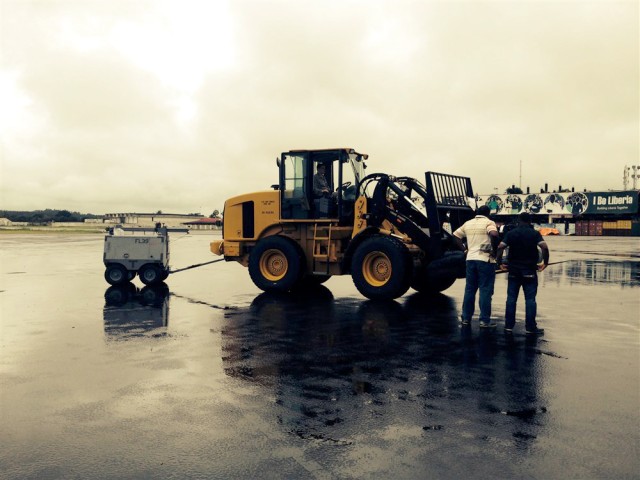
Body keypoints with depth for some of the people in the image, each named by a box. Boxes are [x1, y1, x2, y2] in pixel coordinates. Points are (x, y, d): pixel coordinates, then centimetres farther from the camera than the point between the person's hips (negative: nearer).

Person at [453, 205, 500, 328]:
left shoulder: (468, 223, 13)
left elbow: (456, 235, 17)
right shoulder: (489, 223, -6)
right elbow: (494, 235, -24)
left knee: (469, 289, 12)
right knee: (485, 290, -1)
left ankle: (466, 318, 15)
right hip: (485, 259, -5)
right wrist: (494, 250, -12)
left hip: (470, 258, 6)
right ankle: (484, 320, 0)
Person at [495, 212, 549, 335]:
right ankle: (530, 327, 3)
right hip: (529, 271, -1)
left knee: (511, 298, 6)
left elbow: (500, 247, -9)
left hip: (514, 270, 2)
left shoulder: (511, 233, 3)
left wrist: (499, 263, -2)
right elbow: (544, 247, -15)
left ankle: (508, 326, 8)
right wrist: (545, 263, -5)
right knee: (530, 299, 2)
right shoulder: (534, 233, 0)